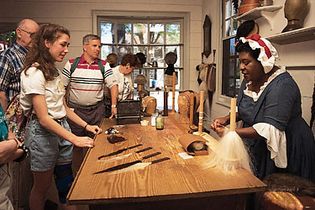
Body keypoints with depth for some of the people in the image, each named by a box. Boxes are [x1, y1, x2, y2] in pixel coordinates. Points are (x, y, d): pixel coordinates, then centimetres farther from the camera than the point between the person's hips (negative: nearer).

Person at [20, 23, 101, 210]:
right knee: (42, 187, 11)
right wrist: (75, 139, -23)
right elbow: (44, 118, -21)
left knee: (66, 183, 15)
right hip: (43, 132, -7)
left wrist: (86, 125, 6)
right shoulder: (33, 74, -17)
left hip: (63, 128, 7)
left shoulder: (54, 71, 8)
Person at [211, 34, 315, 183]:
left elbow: (270, 129, -30)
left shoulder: (282, 85, -24)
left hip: (284, 152, -7)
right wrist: (227, 119, -7)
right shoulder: (249, 80, 1)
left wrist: (231, 132, -34)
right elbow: (242, 109, 13)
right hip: (256, 149, 8)